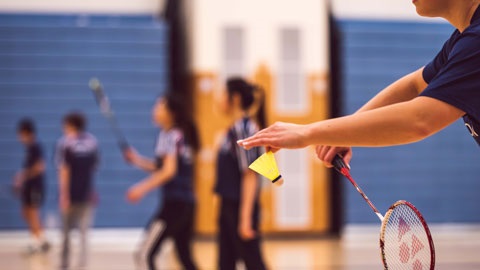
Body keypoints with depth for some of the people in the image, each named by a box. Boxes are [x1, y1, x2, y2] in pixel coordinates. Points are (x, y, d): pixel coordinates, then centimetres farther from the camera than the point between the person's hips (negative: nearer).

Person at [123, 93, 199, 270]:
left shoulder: (171, 136, -10)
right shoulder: (181, 135, 16)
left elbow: (169, 171, -19)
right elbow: (161, 167, 21)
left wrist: (142, 188, -22)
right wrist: (137, 160, 12)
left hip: (174, 203, -9)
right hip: (186, 204, 9)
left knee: (144, 255, -7)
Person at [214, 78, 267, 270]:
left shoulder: (243, 128, -14)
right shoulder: (234, 128, 12)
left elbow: (250, 175, -18)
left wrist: (245, 218, -21)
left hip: (241, 208, -9)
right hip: (228, 206, 9)